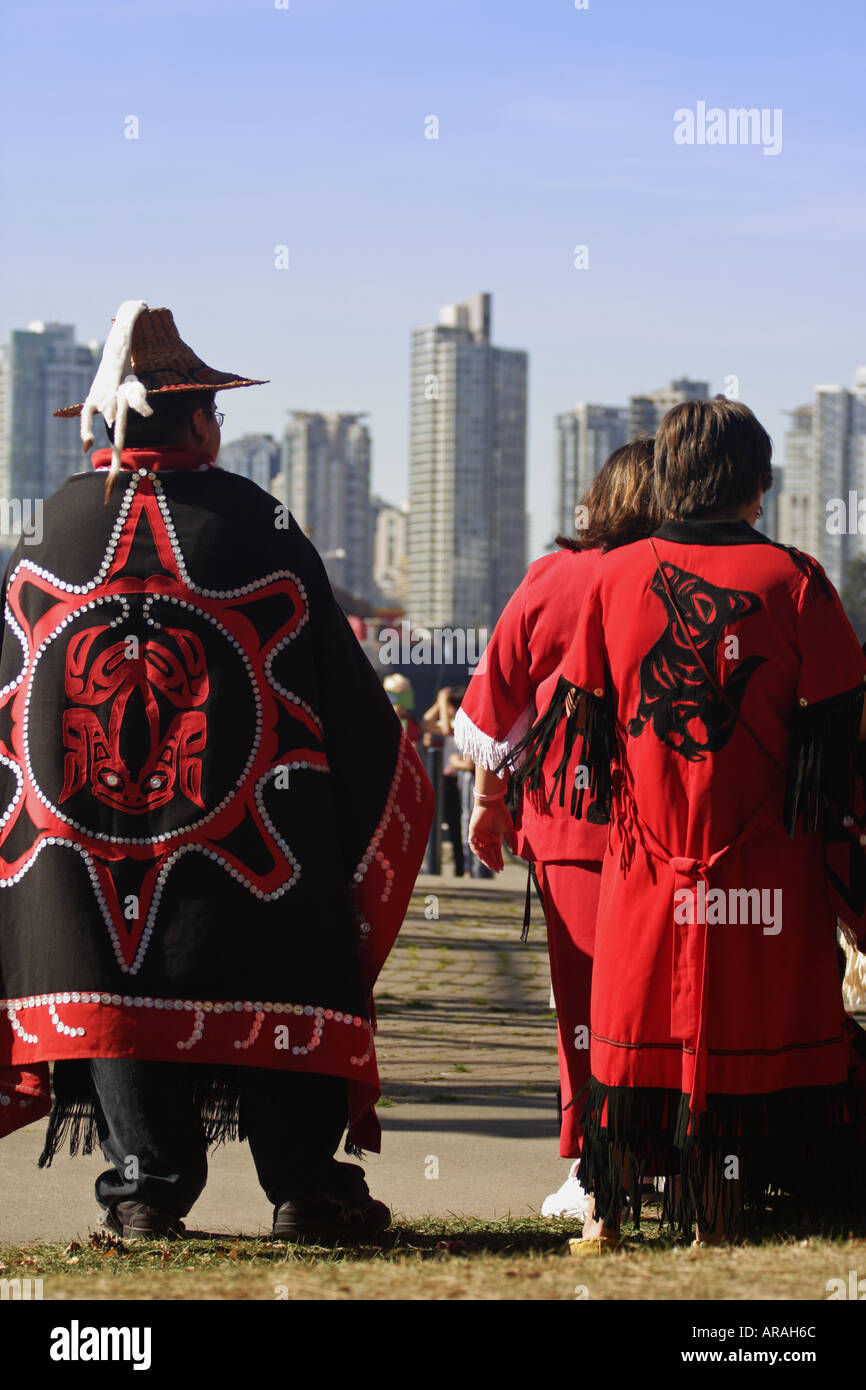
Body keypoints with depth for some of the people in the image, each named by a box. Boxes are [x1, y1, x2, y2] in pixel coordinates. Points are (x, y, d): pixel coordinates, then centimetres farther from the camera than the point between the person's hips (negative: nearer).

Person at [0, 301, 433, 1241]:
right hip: (246, 829, -2)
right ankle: (304, 1188, 8)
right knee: (278, 988, 6)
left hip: (81, 840, 2)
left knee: (115, 987, 7)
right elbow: (344, 696, -1)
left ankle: (144, 1187, 6)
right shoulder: (256, 527, -3)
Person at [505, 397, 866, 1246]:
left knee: (629, 1033, 11)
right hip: (761, 860, -2)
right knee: (750, 1027, 5)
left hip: (644, 856, 3)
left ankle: (604, 1214, 14)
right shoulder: (792, 580, -7)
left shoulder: (614, 577, 0)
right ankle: (718, 1218, 5)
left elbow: (582, 710, 6)